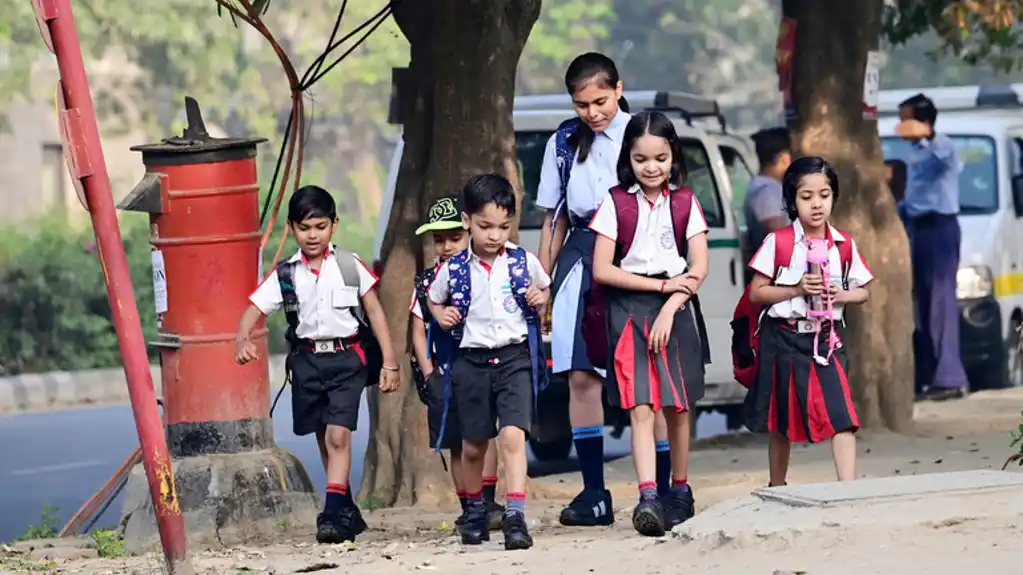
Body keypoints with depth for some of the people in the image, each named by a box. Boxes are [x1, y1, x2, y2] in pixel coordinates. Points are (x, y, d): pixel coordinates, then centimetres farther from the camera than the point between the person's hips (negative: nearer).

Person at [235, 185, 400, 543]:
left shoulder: (350, 266, 0)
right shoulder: (285, 275, 2)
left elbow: (374, 312, 4)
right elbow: (254, 310, -3)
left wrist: (389, 362, 1)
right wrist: (243, 340, -25)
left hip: (346, 357, -3)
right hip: (307, 360, 3)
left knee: (338, 436, -16)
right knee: (324, 440, 12)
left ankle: (334, 514, -18)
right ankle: (347, 512, 25)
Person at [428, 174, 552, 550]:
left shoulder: (524, 262, -2)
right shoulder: (453, 270, -1)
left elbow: (544, 287, 19)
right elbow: (434, 300, 18)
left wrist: (541, 299, -3)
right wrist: (441, 315, -3)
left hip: (514, 358, -2)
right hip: (471, 361, 2)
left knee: (512, 435, -19)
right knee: (473, 445, 12)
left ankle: (516, 516, -23)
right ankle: (474, 511, 33)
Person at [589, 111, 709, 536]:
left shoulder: (684, 203, 5)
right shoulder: (615, 203, 1)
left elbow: (699, 268, -1)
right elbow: (602, 270, -4)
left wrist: (669, 309, -13)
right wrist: (662, 284, -8)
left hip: (675, 309, 2)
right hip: (629, 310, -2)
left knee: (677, 408, 7)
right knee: (641, 409, -12)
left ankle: (680, 492, 22)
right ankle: (648, 498, -23)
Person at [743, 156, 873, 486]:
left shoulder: (844, 245, 2)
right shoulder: (778, 243, -6)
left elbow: (861, 292, 10)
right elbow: (756, 293, -5)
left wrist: (839, 295, -11)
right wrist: (797, 290, -17)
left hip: (826, 338, 1)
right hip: (784, 338, -1)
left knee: (841, 415, -13)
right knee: (781, 421, 10)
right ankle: (776, 490, 26)